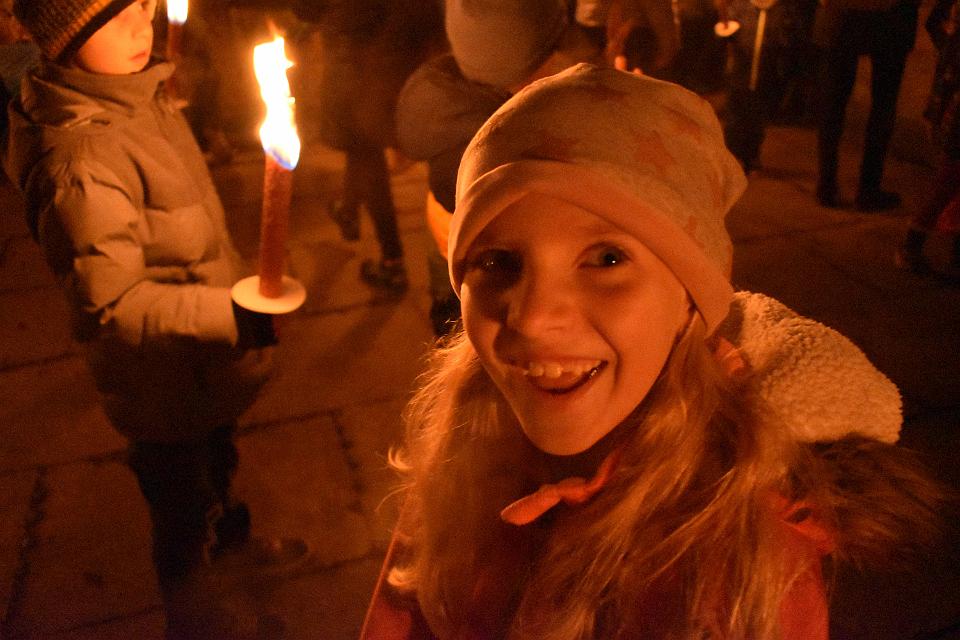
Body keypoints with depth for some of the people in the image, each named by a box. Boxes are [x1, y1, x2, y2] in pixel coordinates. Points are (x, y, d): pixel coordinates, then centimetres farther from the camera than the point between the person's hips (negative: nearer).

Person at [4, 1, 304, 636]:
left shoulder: (138, 96, -1)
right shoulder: (80, 160, -31)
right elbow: (112, 304, -31)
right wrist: (228, 315, -40)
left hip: (207, 368, 8)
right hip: (169, 389, -8)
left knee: (219, 463, 32)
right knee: (182, 507, 16)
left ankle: (232, 540, 60)